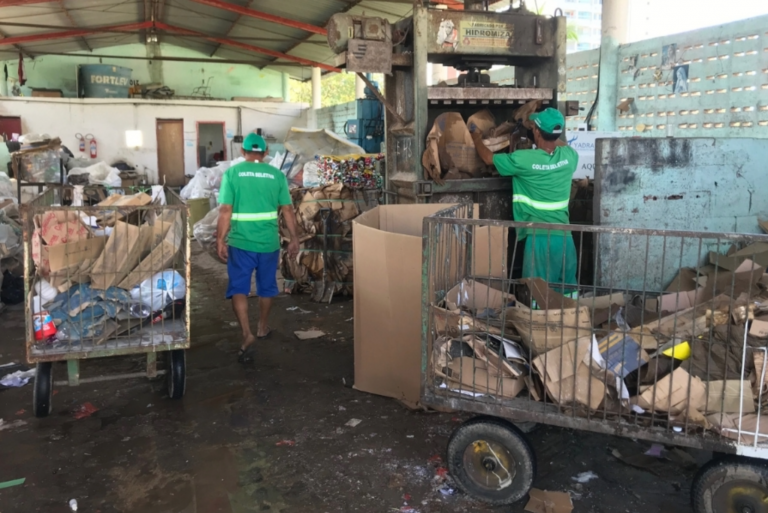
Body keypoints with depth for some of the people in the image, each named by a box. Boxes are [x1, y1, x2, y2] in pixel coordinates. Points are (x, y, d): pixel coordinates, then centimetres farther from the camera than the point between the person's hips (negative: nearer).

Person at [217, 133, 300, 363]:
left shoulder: (232, 173, -3)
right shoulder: (276, 175, 1)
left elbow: (225, 210, -9)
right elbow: (287, 210, 0)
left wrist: (220, 240, -3)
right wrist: (294, 238, 8)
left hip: (240, 242, -2)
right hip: (269, 242, 2)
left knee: (238, 288, 2)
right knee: (266, 287, 19)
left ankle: (247, 334, -13)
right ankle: (262, 328, 34)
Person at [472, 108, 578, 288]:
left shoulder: (523, 160, -10)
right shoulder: (569, 156, 1)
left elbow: (489, 158, 8)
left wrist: (477, 139, 26)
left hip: (540, 237, -4)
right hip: (564, 237, 4)